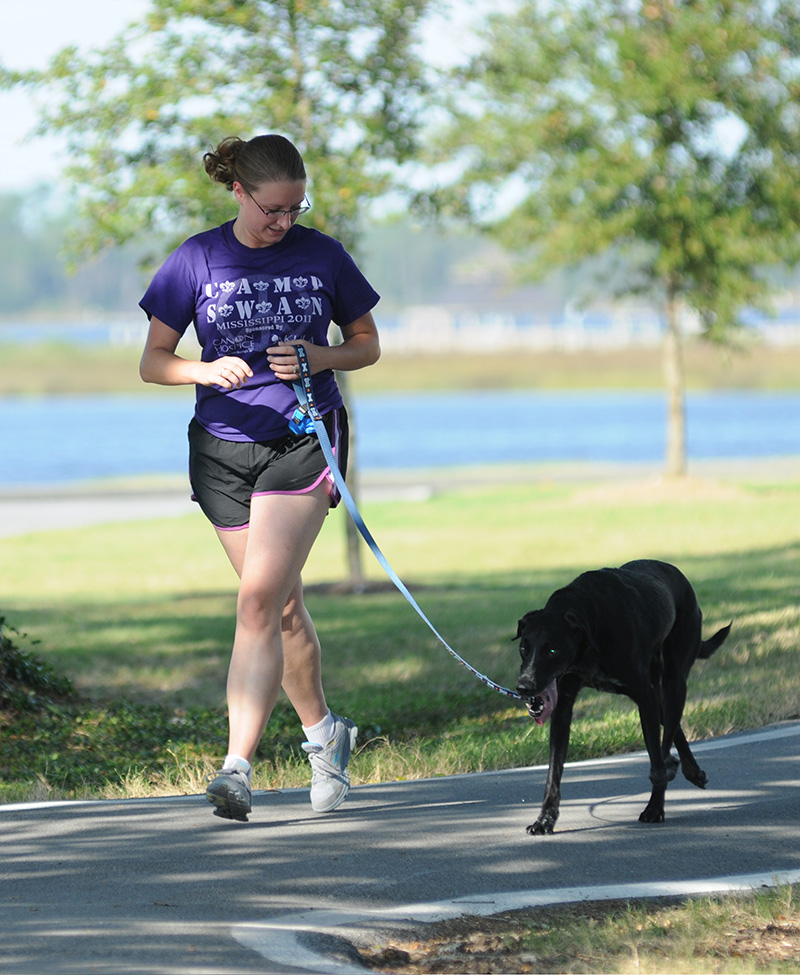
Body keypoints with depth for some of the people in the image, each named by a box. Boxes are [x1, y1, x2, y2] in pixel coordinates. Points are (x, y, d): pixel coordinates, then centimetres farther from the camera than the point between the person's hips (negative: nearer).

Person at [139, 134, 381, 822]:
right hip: (225, 448, 2)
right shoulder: (197, 260, 0)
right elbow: (153, 362, 0)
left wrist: (318, 358, -10)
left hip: (305, 442, -2)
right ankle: (325, 735, 33)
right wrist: (206, 370, -21)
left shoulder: (322, 255, 1)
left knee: (260, 600, -16)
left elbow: (367, 344, 11)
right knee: (283, 606, 11)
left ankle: (237, 766, -20)